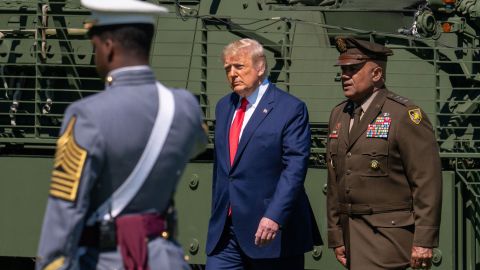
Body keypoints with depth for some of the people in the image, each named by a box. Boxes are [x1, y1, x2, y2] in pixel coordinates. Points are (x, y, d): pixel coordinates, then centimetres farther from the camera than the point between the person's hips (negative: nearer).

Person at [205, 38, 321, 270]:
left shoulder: (291, 109, -7)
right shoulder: (224, 107, 16)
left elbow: (295, 167, -15)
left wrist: (275, 216, -25)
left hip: (271, 228, -6)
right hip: (225, 229, 6)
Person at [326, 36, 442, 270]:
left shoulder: (405, 115, -9)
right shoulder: (339, 115, 14)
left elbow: (428, 182, -12)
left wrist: (424, 241, -16)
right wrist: (336, 237, 15)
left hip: (390, 233, -7)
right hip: (352, 231, 7)